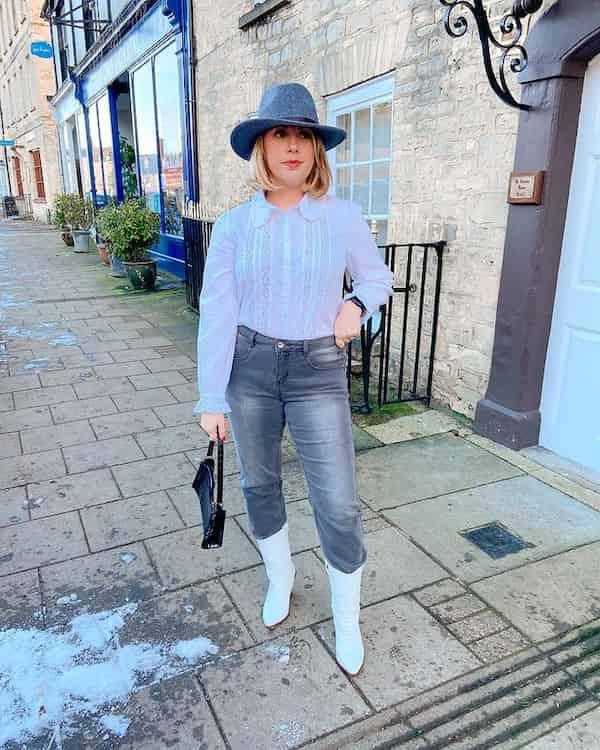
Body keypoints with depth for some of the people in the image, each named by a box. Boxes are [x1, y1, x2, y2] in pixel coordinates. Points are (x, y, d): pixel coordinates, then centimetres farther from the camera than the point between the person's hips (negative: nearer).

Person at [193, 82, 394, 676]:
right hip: (250, 367, 2)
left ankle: (347, 620, 24)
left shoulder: (343, 217, -5)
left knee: (337, 504, -2)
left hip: (318, 372, -1)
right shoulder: (232, 226, -4)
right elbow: (217, 315, -5)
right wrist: (211, 400, -7)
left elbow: (378, 277, 11)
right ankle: (280, 578, 43)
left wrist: (357, 305, -12)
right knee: (259, 484, 15)